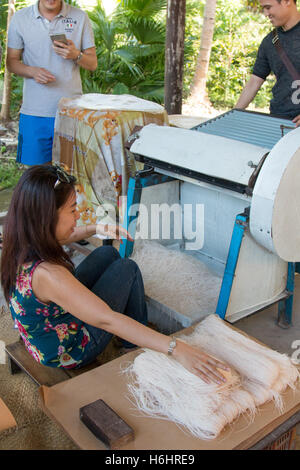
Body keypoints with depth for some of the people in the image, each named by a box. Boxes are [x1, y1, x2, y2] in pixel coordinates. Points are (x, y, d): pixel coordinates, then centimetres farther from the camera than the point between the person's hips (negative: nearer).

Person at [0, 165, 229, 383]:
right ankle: (135, 346, 24)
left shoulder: (22, 242, -13)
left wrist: (97, 228, 15)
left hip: (42, 332, 8)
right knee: (128, 268, -2)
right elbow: (107, 320, -42)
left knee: (107, 253, 13)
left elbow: (60, 237, 12)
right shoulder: (47, 274, -40)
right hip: (70, 353, -8)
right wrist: (176, 348, -42)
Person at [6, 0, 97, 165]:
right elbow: (11, 62, 9)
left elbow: (92, 63, 8)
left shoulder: (80, 17, 5)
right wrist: (32, 71, -12)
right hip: (34, 112, 0)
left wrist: (76, 55, -14)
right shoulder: (20, 18, 5)